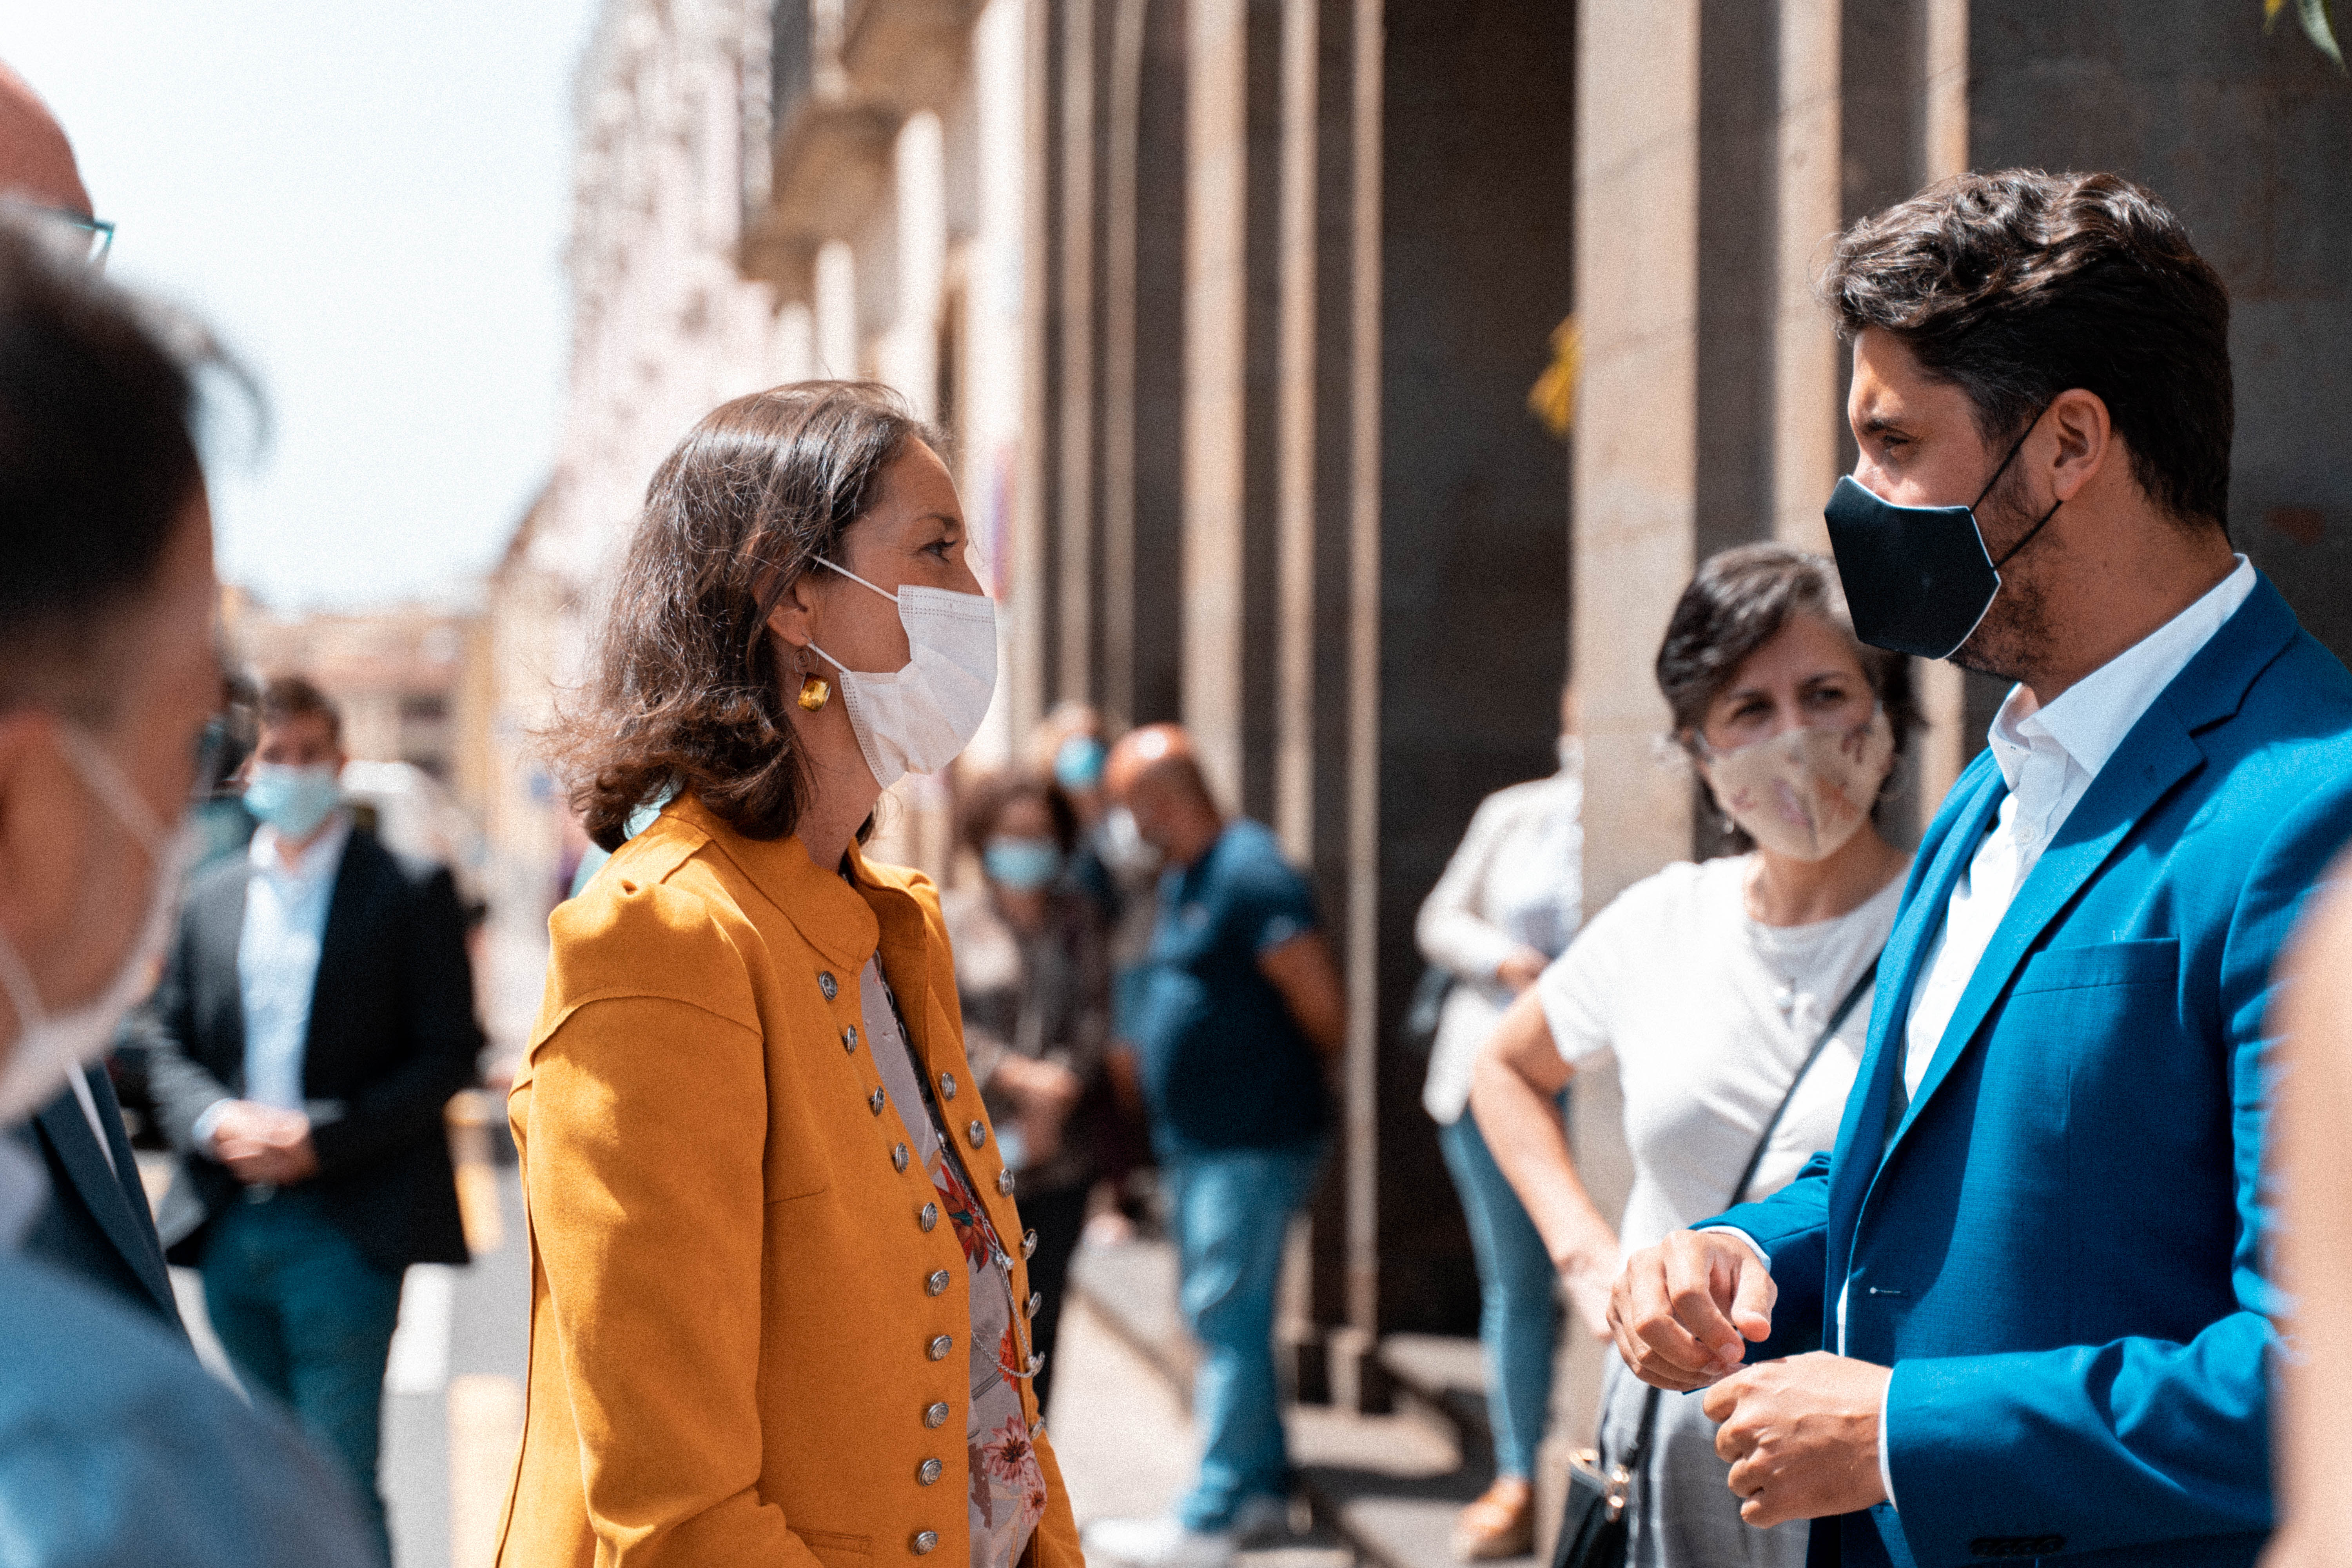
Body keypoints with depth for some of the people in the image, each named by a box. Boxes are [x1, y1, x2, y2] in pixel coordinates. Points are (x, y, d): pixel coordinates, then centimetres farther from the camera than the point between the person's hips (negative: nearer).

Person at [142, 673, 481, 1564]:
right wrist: (217, 1121, -9)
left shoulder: (409, 893, -1)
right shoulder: (212, 898, 13)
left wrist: (323, 1139, -15)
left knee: (340, 1483, -8)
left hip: (343, 1230, -5)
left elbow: (450, 1051, -5)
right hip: (229, 1224, 5)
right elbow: (165, 1040, 13)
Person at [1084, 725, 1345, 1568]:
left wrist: (1293, 1083, -1)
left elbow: (1323, 1006, -18)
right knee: (1223, 1317, 16)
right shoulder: (1182, 878, 14)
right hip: (1198, 1142, 10)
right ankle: (1263, 1487, 26)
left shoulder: (1250, 877, -18)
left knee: (1226, 1320, -8)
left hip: (1252, 1144, -10)